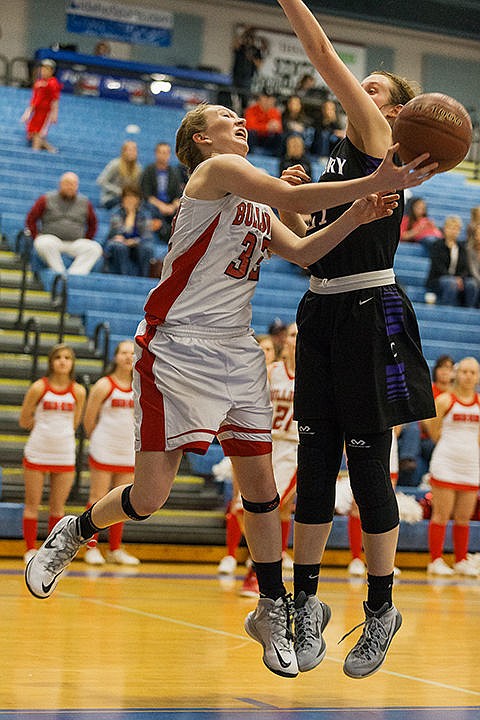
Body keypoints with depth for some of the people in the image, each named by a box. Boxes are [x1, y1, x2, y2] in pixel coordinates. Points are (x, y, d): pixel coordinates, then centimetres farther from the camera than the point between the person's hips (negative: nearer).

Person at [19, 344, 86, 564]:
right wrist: (43, 425, 1)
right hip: (37, 453, -2)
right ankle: (30, 550, 11)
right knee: (32, 504, 3)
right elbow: (24, 422, 0)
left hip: (64, 455, 2)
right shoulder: (39, 388, -6)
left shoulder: (78, 391, 0)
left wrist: (58, 427, 4)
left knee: (58, 506, 8)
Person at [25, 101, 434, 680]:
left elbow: (301, 252, 14)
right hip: (177, 346, -8)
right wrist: (374, 183, -18)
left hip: (236, 353, 8)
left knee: (260, 485, 5)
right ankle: (74, 533, 23)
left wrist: (356, 216, 1)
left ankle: (272, 611, 19)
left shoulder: (256, 205, 20)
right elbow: (292, 197, -18)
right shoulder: (216, 169, -7)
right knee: (149, 497, -7)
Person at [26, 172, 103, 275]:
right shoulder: (46, 199, 8)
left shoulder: (84, 203, 13)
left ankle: (75, 274, -37)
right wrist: (37, 237, 1)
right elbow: (31, 219, 10)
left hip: (75, 243, 2)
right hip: (51, 238, -2)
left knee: (96, 248, -26)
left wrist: (85, 242, 10)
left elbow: (92, 224, 21)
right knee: (45, 244, -38)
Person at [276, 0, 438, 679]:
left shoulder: (379, 138, -2)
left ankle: (381, 612, 11)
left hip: (370, 313, -7)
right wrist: (287, 203, 5)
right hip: (321, 312, 7)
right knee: (315, 457, 7)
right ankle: (306, 606, 15)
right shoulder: (337, 157, 19)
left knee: (369, 463, -2)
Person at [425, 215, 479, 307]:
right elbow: (438, 266, -9)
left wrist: (460, 278, -16)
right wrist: (453, 279, -23)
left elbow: (466, 268, 7)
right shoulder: (436, 245, 4)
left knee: (471, 284, -27)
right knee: (451, 283, -37)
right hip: (437, 280, -4)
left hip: (457, 279, 4)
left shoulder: (461, 247, 17)